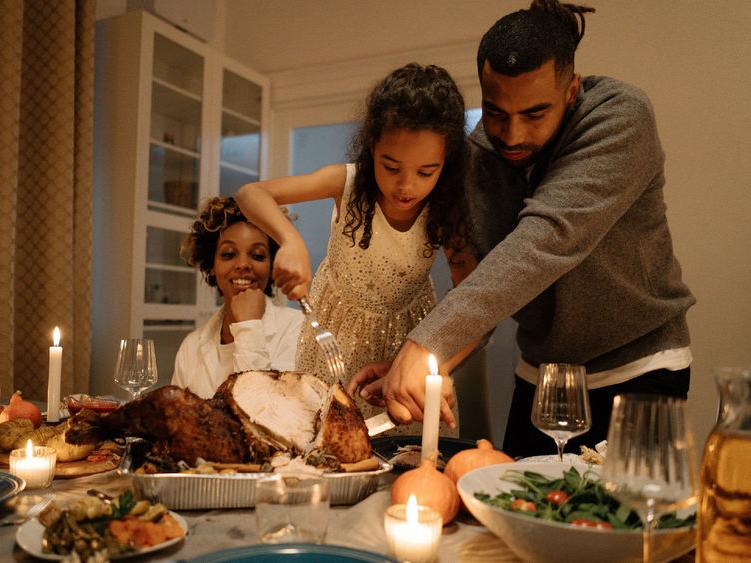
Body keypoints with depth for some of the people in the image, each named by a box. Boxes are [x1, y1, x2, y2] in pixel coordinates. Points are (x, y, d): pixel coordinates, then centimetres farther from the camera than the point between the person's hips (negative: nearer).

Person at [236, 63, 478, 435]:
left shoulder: (446, 212, -23)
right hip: (338, 324, 0)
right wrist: (292, 241, -48)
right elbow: (251, 194, -28)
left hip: (407, 332, 1)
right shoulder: (348, 183, -24)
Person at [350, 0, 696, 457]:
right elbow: (482, 272, -7)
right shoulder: (479, 152, -5)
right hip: (538, 375, 5)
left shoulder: (621, 116, -22)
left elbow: (550, 237, -35)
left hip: (638, 369, -4)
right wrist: (414, 366, -23)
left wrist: (427, 342, -43)